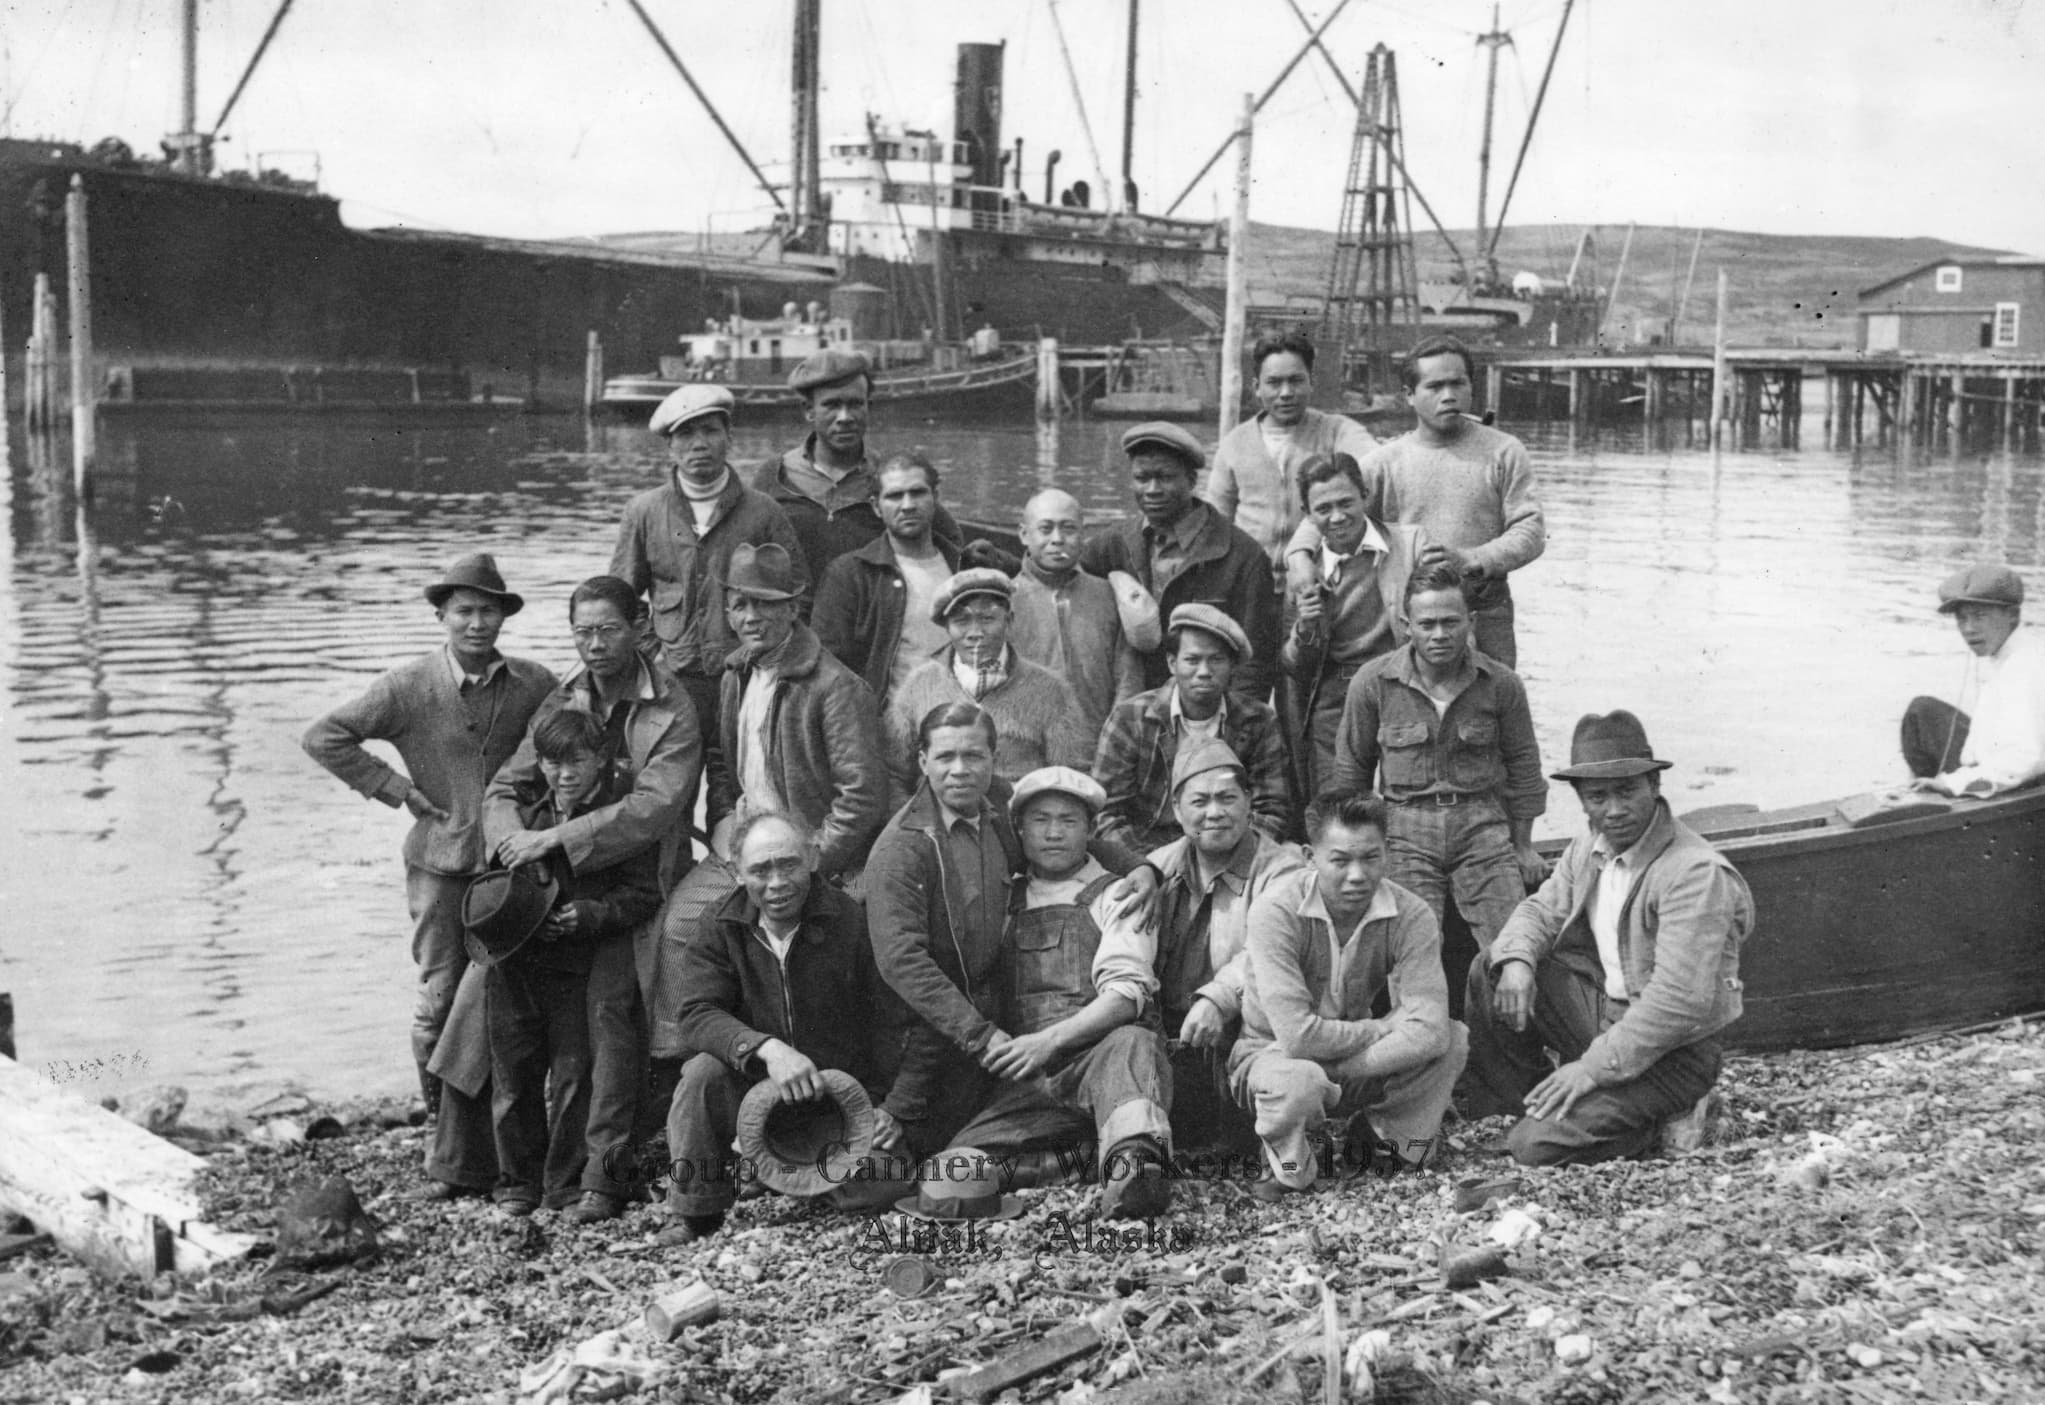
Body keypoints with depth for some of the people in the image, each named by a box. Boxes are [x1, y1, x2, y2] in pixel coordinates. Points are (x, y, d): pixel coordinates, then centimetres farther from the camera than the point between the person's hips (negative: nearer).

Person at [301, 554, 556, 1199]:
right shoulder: (410, 686, -4)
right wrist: (397, 789, -5)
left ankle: (458, 1159, 11)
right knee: (440, 1005, -4)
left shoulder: (534, 685, 2)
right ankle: (460, 1158, 6)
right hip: (440, 863, -1)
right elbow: (323, 737, -2)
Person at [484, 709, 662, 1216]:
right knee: (513, 1073, 9)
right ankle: (518, 1180, 23)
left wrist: (589, 914, -21)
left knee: (574, 1074, -1)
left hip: (583, 968, -4)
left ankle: (567, 1183, 13)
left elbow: (643, 894, -8)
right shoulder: (523, 808, 9)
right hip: (515, 962, 4)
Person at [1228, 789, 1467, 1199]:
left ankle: (1389, 1140, 6)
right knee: (1297, 1080, -38)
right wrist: (1386, 1029, -18)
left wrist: (1341, 1065, -29)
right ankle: (1288, 1166, -4)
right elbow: (1298, 1037, -31)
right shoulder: (1276, 911, -26)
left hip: (1355, 1064, 4)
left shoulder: (1411, 916, -16)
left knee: (1452, 1040, -19)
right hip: (1272, 1053, -4)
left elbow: (1428, 1029, -25)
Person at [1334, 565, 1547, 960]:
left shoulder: (1502, 684, -2)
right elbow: (1352, 770, 9)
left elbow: (1522, 765, 11)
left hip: (1483, 824, 1)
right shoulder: (1372, 683, -4)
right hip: (1405, 827, 0)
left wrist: (1523, 846, 15)